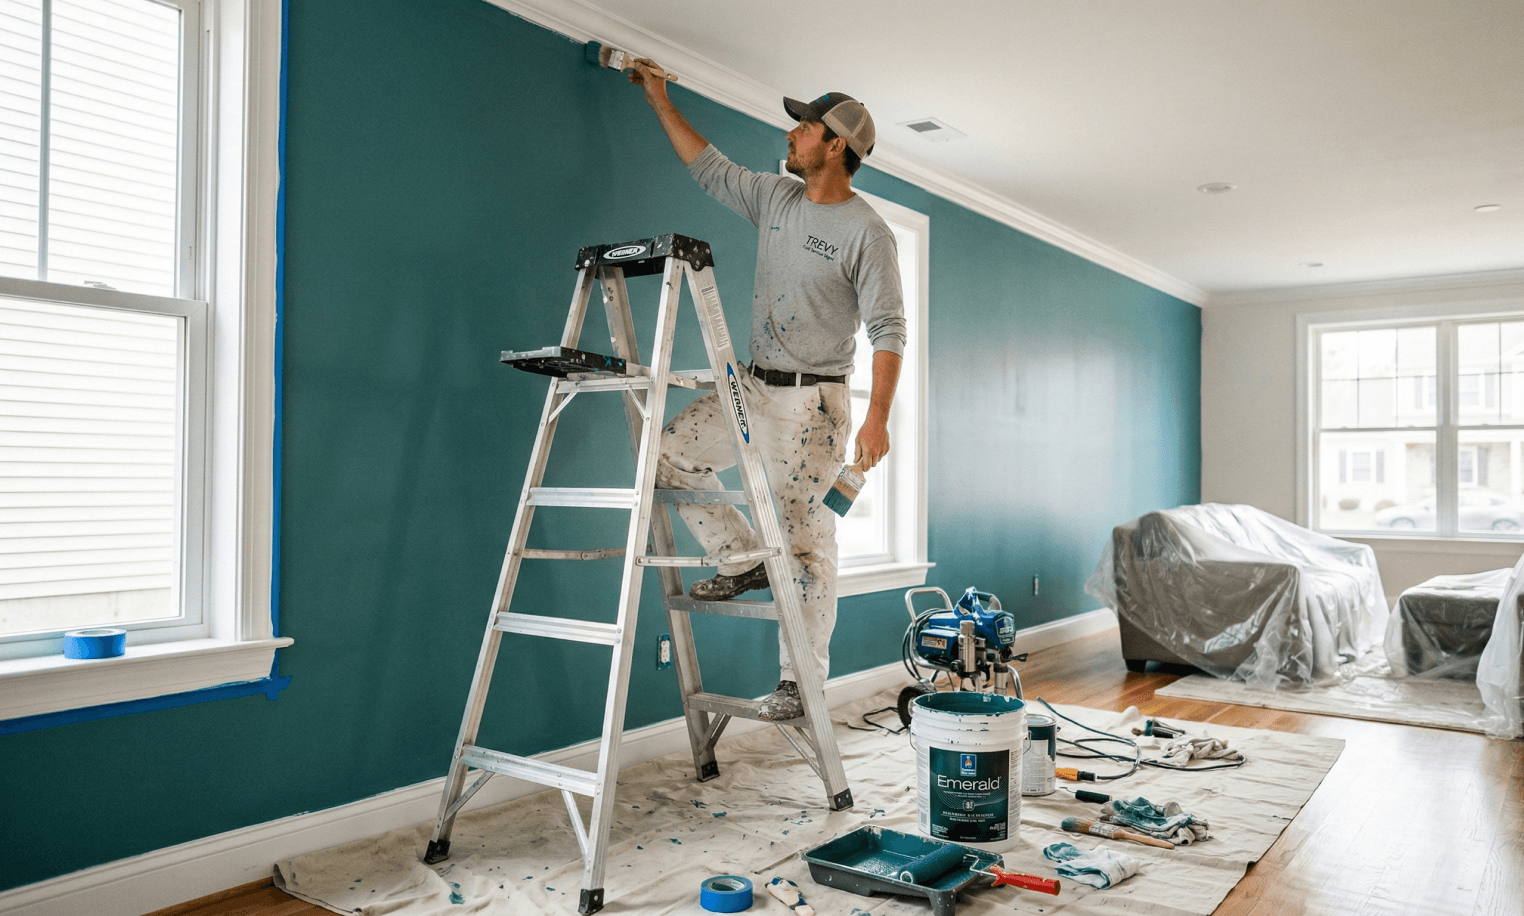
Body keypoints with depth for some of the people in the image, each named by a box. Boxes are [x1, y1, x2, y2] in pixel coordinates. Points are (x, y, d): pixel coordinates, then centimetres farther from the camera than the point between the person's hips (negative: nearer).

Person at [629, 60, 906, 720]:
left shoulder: (867, 233, -11)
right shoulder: (775, 199, 10)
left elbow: (887, 331, -14)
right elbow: (709, 168, 24)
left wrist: (878, 417, -24)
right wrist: (659, 101, 26)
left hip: (813, 401, -7)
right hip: (753, 387, 7)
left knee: (803, 541, -5)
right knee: (670, 455, 0)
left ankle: (799, 681, 5)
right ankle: (742, 561, 12)